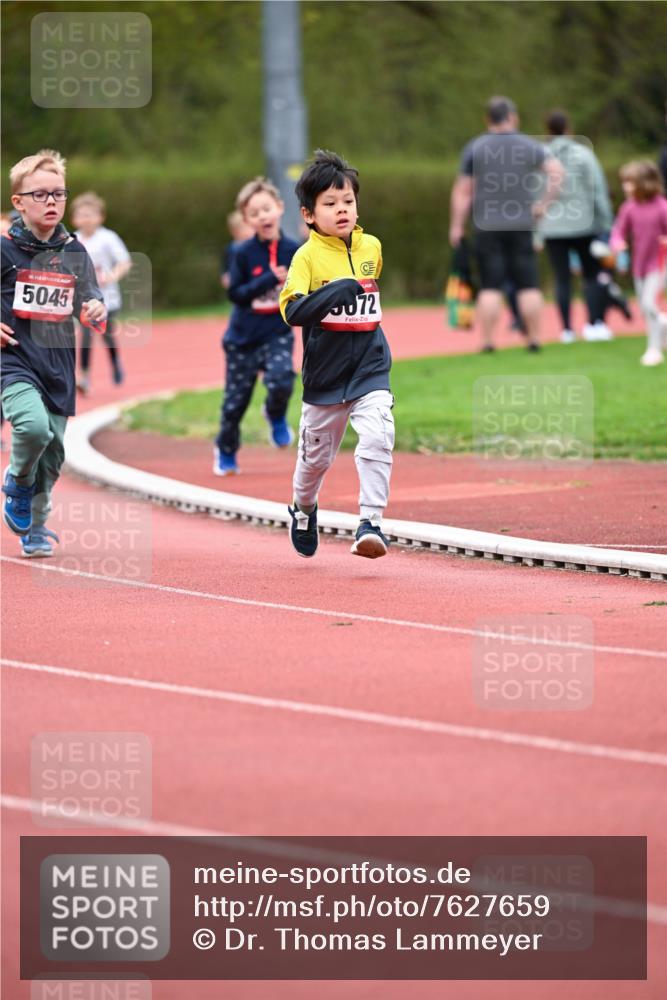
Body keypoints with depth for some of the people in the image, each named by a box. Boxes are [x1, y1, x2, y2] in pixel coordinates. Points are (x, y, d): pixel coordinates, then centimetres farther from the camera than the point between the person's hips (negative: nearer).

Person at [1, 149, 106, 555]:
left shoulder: (74, 252, 7)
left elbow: (90, 303, 13)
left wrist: (96, 311, -10)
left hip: (59, 365, 5)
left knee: (53, 449, 9)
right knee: (33, 426, -28)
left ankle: (36, 526, 31)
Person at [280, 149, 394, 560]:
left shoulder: (372, 246, 3)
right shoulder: (308, 255, -10)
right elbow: (292, 311, -23)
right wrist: (332, 294, -33)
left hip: (370, 368, 2)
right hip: (324, 373, -2)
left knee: (378, 439, -21)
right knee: (317, 453, 14)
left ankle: (371, 522, -18)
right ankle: (304, 509, 42)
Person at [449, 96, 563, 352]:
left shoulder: (474, 148, 2)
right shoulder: (529, 146, 4)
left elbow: (462, 191, 0)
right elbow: (556, 171, -9)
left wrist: (456, 225, 3)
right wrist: (544, 202, -3)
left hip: (486, 227, 0)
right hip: (521, 225, 0)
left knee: (490, 286, -1)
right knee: (528, 284, 5)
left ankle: (487, 341, -5)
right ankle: (534, 338, 5)